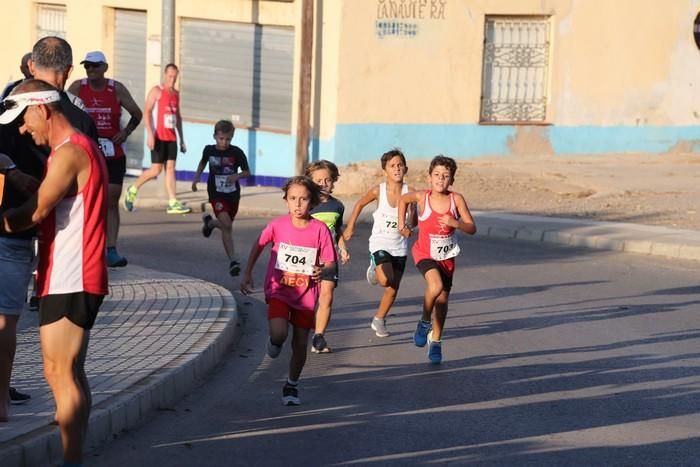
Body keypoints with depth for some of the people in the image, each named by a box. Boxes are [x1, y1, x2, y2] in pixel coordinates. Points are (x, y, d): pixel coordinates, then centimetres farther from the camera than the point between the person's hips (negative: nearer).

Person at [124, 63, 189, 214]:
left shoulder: (176, 94, 17)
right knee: (156, 169, -7)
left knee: (170, 168, 0)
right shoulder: (156, 91, -4)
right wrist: (150, 134, -21)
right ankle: (133, 190, 12)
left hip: (171, 137, 6)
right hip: (158, 137, -6)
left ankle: (173, 203, -5)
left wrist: (182, 139, 19)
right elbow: (147, 112, -11)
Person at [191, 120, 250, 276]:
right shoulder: (209, 150, -4)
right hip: (217, 194, -2)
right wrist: (196, 177, 9)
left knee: (226, 225, 17)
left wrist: (237, 176, -21)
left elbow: (247, 172, -1)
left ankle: (209, 222, 52)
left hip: (233, 194, 2)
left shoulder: (236, 153, -9)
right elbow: (203, 163, 19)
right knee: (227, 226, -17)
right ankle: (233, 261, -16)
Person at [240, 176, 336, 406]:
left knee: (300, 344, 7)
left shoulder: (320, 230, -12)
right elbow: (258, 246, 8)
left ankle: (292, 385, 30)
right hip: (278, 290, -1)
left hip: (305, 294, 1)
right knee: (279, 334, -23)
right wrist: (247, 275, 9)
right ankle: (275, 341, 16)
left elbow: (330, 262, -6)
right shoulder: (277, 225, -9)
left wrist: (323, 271, -28)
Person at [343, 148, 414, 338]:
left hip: (399, 246, 3)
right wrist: (350, 227, 6)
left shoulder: (409, 192, -8)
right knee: (386, 280, -24)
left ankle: (379, 320, 29)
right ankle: (374, 269, 12)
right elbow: (360, 204, 8)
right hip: (380, 242, -2)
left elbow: (413, 221, -1)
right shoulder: (378, 191, -10)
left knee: (393, 288, 8)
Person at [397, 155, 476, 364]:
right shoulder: (422, 197, -13)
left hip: (446, 256, 2)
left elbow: (472, 229, -11)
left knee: (443, 299, 9)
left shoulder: (456, 199, -12)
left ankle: (435, 341, 28)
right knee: (436, 286, -28)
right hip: (424, 253, -2)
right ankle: (424, 322, -2)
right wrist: (402, 224, 7)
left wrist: (455, 223, -28)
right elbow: (403, 199, 10)